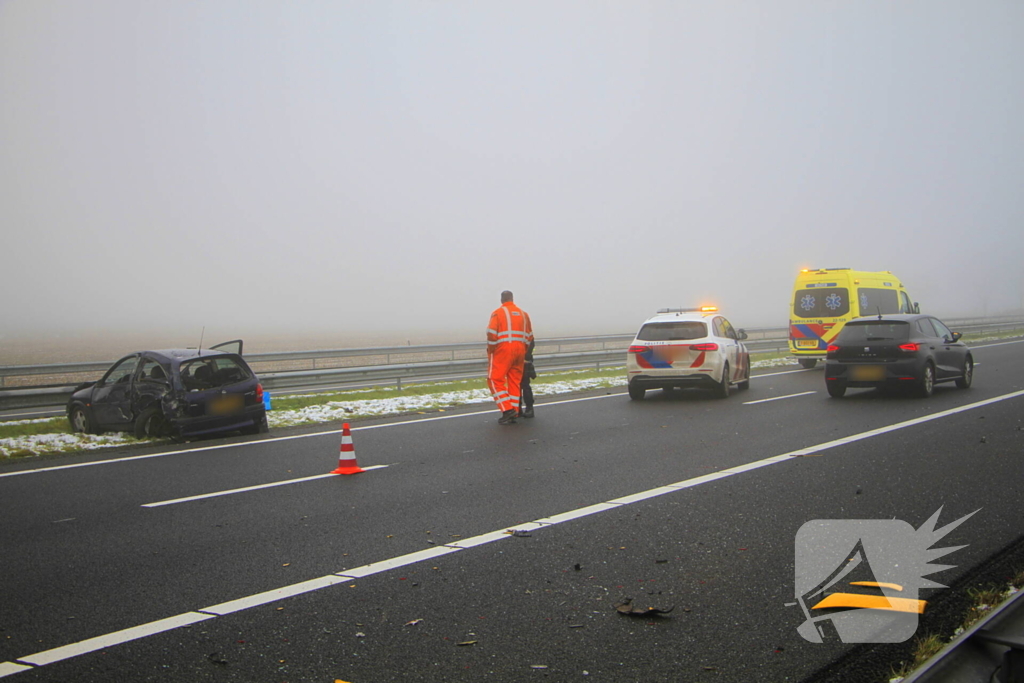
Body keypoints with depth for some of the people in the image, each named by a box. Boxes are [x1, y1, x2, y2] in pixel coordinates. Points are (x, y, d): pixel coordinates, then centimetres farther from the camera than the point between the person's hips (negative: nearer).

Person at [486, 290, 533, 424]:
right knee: (514, 382, 11)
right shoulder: (523, 314, 14)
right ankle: (513, 413, 10)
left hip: (503, 351, -5)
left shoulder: (498, 313, -3)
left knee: (495, 380, -1)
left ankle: (507, 409, -13)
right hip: (519, 352, 6)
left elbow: (492, 334, -12)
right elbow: (529, 336, 13)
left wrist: (490, 352, -1)